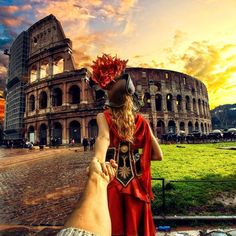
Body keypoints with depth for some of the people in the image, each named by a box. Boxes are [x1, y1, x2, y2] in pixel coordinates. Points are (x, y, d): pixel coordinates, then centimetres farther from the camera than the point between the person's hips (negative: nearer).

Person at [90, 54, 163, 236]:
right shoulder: (141, 121, -1)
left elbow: (104, 137, -31)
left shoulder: (104, 117, -9)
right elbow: (158, 155, -1)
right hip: (135, 185, 2)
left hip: (113, 184, -2)